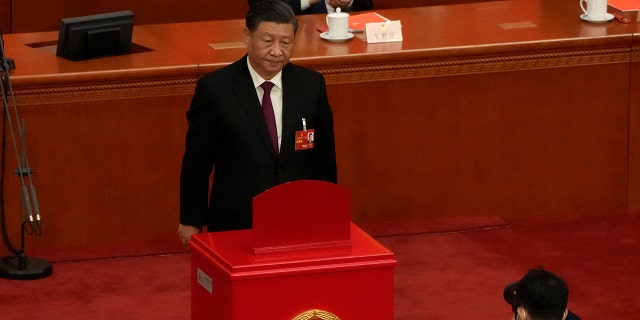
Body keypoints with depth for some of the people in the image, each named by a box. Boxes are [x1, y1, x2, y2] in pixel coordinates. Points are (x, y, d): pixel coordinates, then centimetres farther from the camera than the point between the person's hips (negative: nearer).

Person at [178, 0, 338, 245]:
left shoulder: (311, 85, 1)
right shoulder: (215, 88, -8)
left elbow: (325, 159, 9)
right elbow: (196, 161, 0)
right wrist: (191, 221, 4)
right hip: (236, 223, -2)